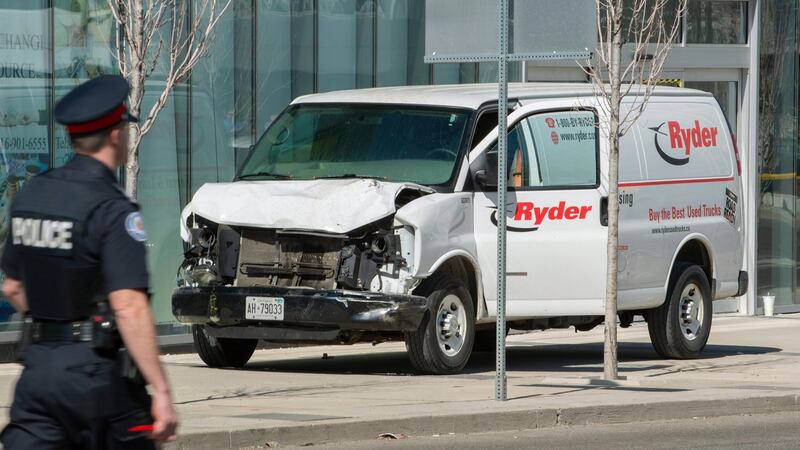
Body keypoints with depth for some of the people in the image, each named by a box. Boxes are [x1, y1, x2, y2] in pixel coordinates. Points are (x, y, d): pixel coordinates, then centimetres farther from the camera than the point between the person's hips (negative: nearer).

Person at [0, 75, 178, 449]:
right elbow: (129, 307, -23)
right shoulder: (112, 209, -15)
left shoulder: (31, 194, 8)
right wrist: (161, 392, -23)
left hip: (37, 363, 6)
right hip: (95, 372, -6)